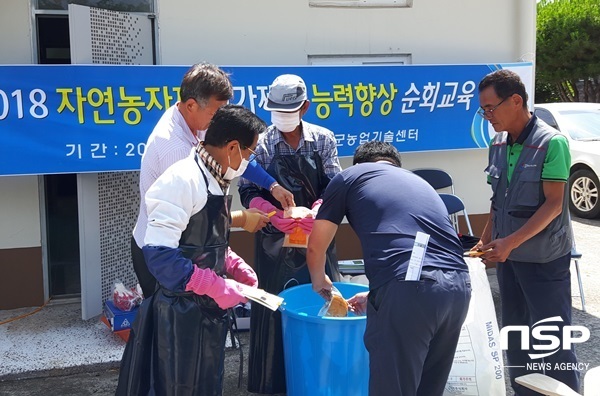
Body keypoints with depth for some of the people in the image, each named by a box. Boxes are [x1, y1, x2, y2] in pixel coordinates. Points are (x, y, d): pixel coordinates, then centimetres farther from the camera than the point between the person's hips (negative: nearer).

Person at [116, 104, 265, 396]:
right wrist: (217, 288, -23)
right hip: (180, 313, -9)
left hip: (207, 310, 9)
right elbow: (159, 254, -26)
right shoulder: (183, 179, -21)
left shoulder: (215, 181, 9)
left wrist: (234, 268, 4)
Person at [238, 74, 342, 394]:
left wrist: (318, 210, -22)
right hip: (275, 238, -1)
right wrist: (274, 214, -23)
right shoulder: (260, 143, -3)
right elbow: (248, 191, -5)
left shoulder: (323, 139, 0)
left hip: (317, 235, 2)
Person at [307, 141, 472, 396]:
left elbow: (315, 248, 20)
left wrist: (319, 282, 41)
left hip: (409, 290, -6)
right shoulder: (419, 182, 34)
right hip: (458, 286, 6)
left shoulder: (350, 176, 18)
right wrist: (374, 295, 51)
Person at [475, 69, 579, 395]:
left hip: (544, 258, -7)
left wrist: (511, 242, -24)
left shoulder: (551, 143, -16)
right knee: (515, 331, 15)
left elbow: (553, 205, -19)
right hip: (508, 256, 7)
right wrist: (486, 241, 4)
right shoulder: (498, 144, 4)